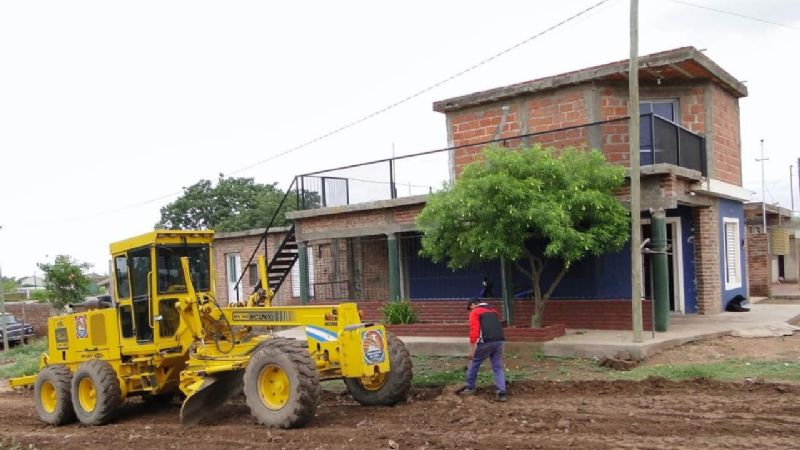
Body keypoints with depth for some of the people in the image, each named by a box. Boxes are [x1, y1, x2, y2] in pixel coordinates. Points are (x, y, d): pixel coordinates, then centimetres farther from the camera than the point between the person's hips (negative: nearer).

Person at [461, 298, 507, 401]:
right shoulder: (493, 311, 27)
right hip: (499, 341, 6)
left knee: (474, 364, 14)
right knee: (498, 367, 10)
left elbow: (474, 331, -7)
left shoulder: (475, 312, 4)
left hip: (486, 342, -6)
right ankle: (502, 393, 1)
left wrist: (471, 350, -8)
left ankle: (470, 388, 23)